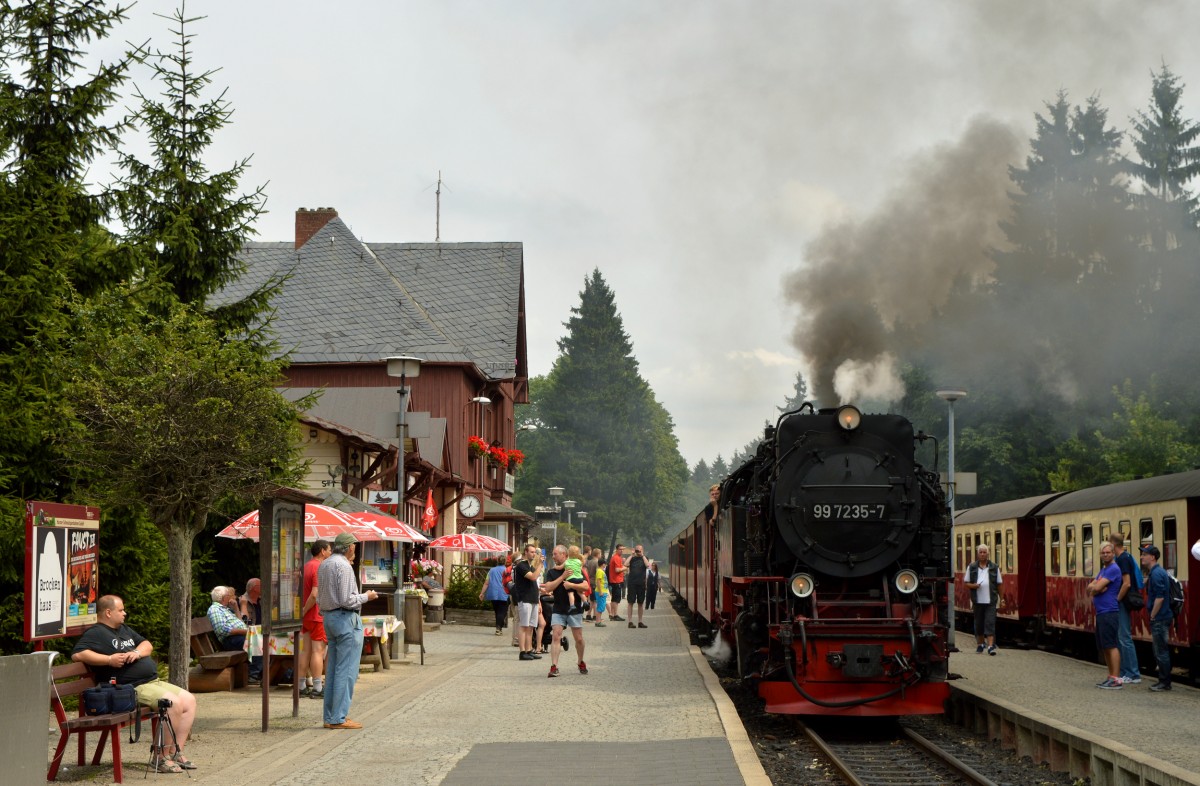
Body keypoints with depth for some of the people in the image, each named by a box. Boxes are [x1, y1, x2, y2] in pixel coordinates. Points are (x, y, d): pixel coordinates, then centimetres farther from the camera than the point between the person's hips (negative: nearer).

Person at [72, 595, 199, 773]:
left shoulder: (124, 629, 24)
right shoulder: (95, 633, -4)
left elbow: (148, 645, 21)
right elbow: (77, 654, -19)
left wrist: (138, 652, -3)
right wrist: (109, 660, -23)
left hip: (154, 681, 10)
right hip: (133, 687, -10)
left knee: (189, 700, 0)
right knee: (173, 703, -27)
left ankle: (176, 752, 0)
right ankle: (161, 757, -18)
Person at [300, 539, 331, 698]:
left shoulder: (306, 566, 13)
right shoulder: (319, 568, -16)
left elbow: (302, 592, 19)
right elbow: (315, 594, -24)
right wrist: (304, 611, -14)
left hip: (307, 616, 9)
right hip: (318, 616, -9)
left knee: (306, 651, 11)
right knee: (318, 651, -5)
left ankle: (302, 686, 13)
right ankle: (317, 688, -4)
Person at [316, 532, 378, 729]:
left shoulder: (324, 565, 13)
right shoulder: (343, 566, -15)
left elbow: (320, 597, 16)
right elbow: (346, 600, -19)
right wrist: (366, 597, -6)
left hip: (329, 617, 10)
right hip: (346, 619, -9)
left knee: (333, 669, 12)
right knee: (346, 671, -7)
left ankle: (330, 717, 14)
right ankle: (339, 718, -8)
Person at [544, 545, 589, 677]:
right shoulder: (551, 572, 6)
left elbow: (585, 586, -7)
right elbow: (548, 587, -10)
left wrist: (571, 585, -21)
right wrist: (563, 577, -16)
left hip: (574, 609, -1)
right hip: (558, 610, 1)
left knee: (579, 639, 6)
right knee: (556, 637, -12)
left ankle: (581, 662, 29)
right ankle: (554, 667, -16)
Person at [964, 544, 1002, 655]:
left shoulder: (994, 567, 6)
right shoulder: (971, 567, 7)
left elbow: (999, 584, 9)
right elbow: (967, 583, 9)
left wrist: (1001, 598, 4)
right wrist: (974, 585, -12)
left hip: (991, 601, -2)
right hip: (978, 600, 2)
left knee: (990, 623, -9)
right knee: (978, 623, 10)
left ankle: (991, 646, -14)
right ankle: (980, 644, 26)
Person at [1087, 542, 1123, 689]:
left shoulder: (1113, 569, -11)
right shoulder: (1102, 570, 20)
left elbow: (1097, 588, -16)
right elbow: (1090, 587, 12)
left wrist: (1094, 588, 5)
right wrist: (1096, 588, -9)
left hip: (1108, 613, -10)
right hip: (1100, 613, 10)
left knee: (1110, 646, -10)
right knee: (1104, 647, 12)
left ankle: (1116, 679, -11)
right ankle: (1111, 677, 17)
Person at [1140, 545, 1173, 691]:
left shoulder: (1156, 574, -17)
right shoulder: (1154, 572, 15)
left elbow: (1159, 597, -22)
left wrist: (1152, 617, -17)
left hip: (1159, 618, -10)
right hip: (1160, 618, 10)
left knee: (1161, 651, -4)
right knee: (1160, 651, 14)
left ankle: (1164, 682, 1)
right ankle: (1164, 680, 20)